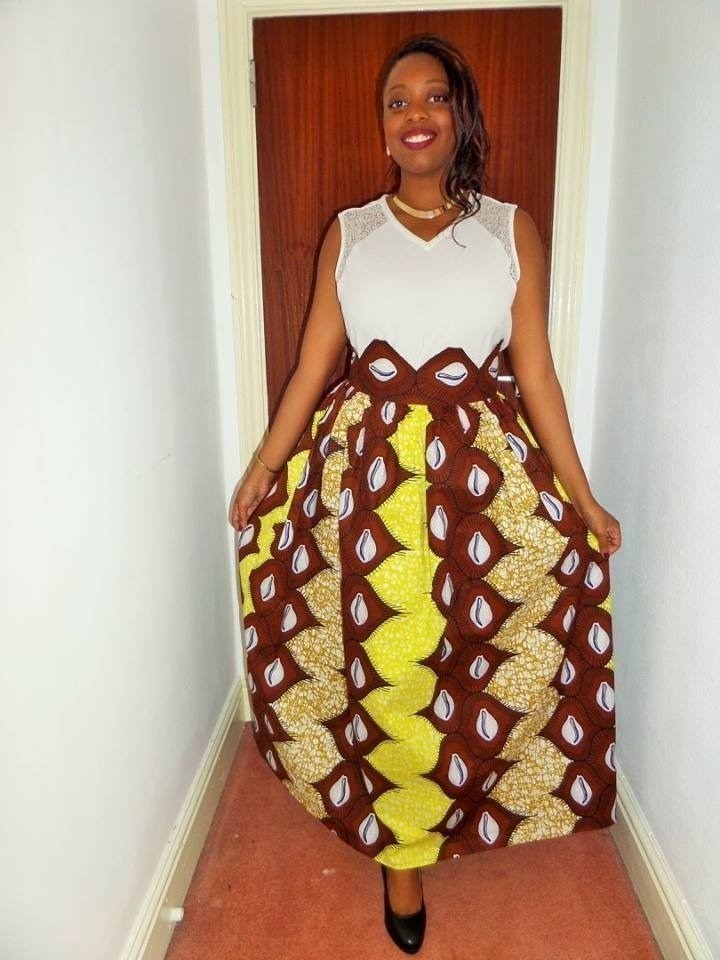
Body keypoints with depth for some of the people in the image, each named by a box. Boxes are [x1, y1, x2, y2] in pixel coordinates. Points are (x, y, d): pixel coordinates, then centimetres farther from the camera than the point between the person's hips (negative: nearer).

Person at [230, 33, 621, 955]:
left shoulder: (511, 230, 6)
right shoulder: (348, 232, 8)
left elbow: (536, 370, 4)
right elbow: (313, 362, 7)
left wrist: (579, 493, 3)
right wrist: (264, 465, 3)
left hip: (487, 474, 1)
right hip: (368, 472, 0)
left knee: (474, 656, 9)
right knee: (387, 668, 4)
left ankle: (409, 821, 40)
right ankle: (404, 852, 28)